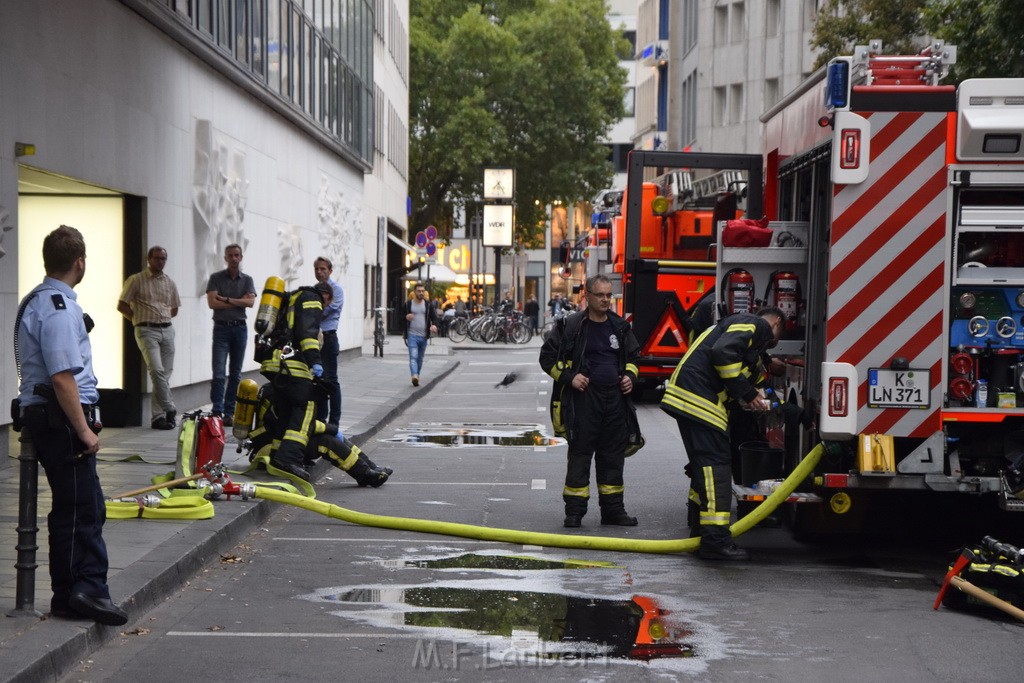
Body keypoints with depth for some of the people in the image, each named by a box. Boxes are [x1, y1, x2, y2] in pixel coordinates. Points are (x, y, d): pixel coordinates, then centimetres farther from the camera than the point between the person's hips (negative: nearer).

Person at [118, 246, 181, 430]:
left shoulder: (170, 283, 15)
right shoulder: (136, 280, 1)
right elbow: (122, 306, 0)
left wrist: (162, 317, 12)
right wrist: (139, 318, 1)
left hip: (167, 330, 5)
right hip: (147, 331, -5)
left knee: (165, 374, 2)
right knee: (157, 370, -20)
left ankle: (157, 417, 7)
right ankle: (169, 410, -14)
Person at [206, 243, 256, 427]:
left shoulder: (247, 280, 9)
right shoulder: (216, 278, 3)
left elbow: (250, 302, -6)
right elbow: (212, 302, -9)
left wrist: (226, 300, -11)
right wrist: (238, 302, -7)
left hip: (240, 328, 3)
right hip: (221, 328, -3)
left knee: (235, 374, 5)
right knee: (218, 372, -11)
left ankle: (229, 412, 10)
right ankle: (217, 411, -13)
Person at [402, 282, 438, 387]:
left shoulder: (428, 304, 8)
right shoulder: (407, 305, 2)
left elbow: (434, 317, 6)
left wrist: (434, 325, -16)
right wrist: (406, 317, -16)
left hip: (423, 336, 3)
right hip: (412, 335, -3)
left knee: (420, 358, 13)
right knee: (413, 356, -17)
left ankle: (417, 376, 27)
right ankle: (414, 376, -32)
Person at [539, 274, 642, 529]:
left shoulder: (620, 327, 11)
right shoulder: (570, 326, -4)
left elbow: (633, 357, 24)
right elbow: (547, 357, 0)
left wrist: (630, 376, 5)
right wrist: (569, 376, -12)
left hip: (615, 398, 5)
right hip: (583, 397, -5)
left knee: (613, 457, 9)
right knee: (580, 454, -2)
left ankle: (613, 509, 18)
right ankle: (574, 510, 4)